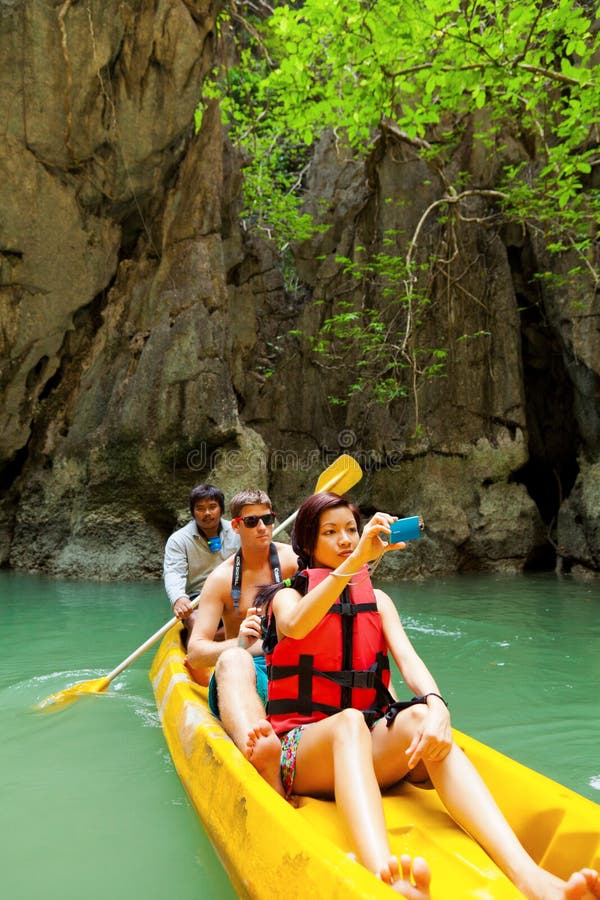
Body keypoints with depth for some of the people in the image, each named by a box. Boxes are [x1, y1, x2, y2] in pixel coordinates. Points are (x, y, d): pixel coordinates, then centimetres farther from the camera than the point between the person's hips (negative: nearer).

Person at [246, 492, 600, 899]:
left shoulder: (378, 600, 14)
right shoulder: (288, 596, 5)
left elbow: (408, 658, -4)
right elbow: (295, 626, -22)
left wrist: (437, 707, -26)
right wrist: (354, 562, -33)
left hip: (371, 746, 3)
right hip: (304, 743, -2)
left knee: (420, 718, -31)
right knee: (350, 721, -38)